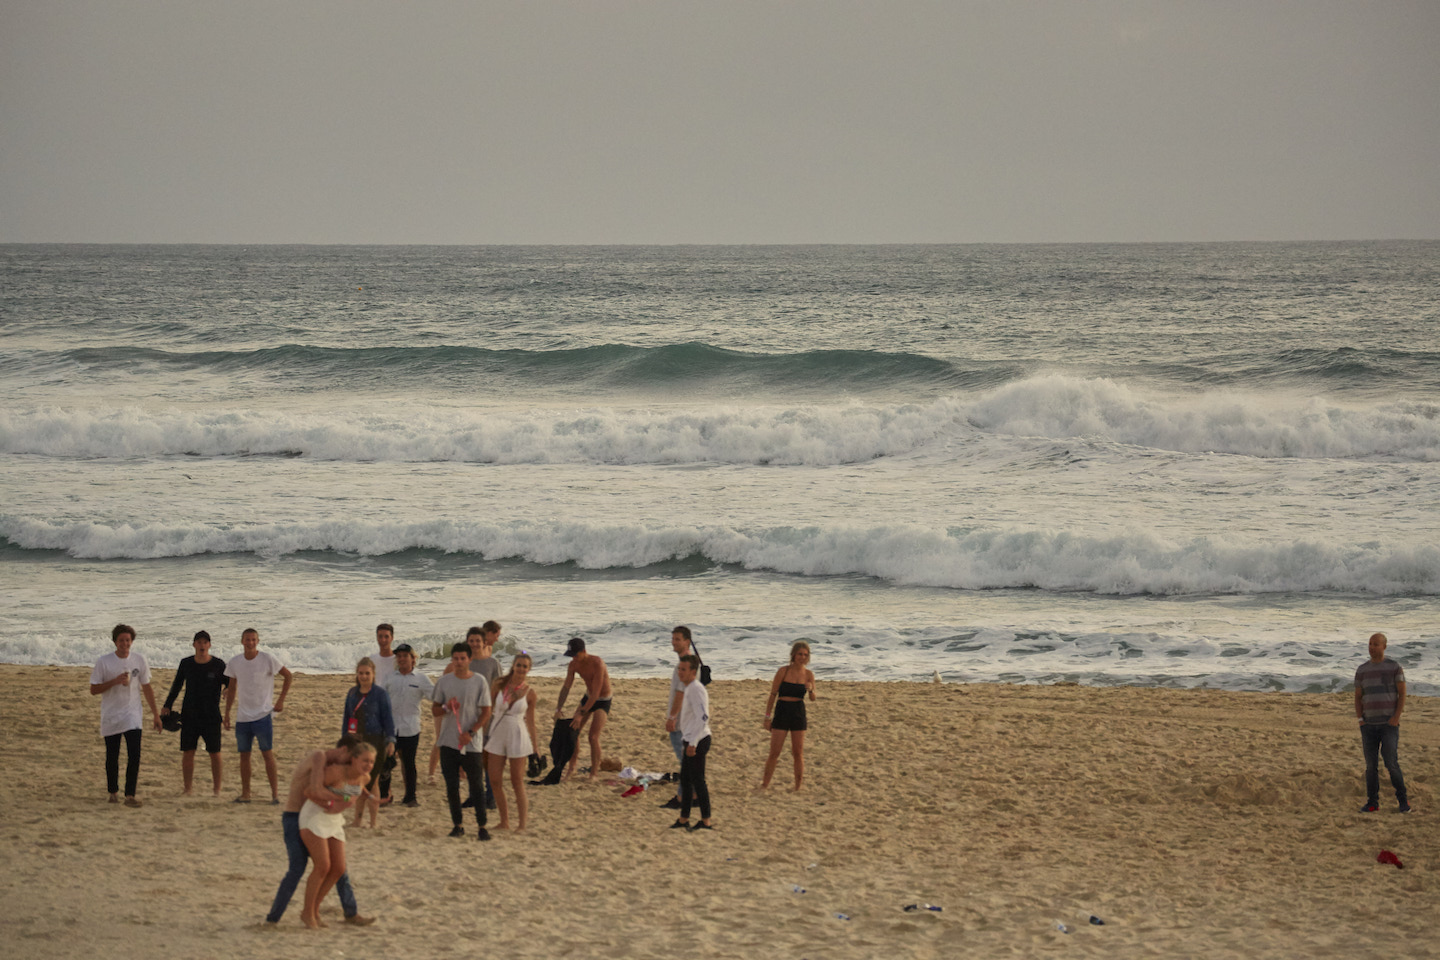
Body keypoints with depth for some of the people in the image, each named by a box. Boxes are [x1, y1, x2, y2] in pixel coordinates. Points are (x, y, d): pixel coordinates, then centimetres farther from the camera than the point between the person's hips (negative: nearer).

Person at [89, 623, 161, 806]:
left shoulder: (139, 661, 3)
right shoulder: (104, 662, -5)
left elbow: (147, 688, 13)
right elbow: (93, 690, -5)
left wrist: (155, 714, 13)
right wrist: (115, 681, -18)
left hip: (132, 716, 1)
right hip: (110, 716, -1)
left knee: (134, 755, -13)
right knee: (112, 757, 8)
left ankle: (130, 795, -10)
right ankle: (113, 792, 25)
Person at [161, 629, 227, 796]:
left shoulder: (218, 665, -2)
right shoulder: (186, 664, 5)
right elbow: (176, 686, 15)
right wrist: (167, 706, 10)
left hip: (211, 716, -2)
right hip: (189, 714, 2)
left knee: (214, 753, -1)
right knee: (187, 752, 0)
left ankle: (217, 788, 13)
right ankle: (188, 789, 10)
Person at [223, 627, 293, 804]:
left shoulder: (268, 659, -7)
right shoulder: (234, 662, 5)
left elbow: (287, 676, 2)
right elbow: (231, 689, 16)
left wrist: (281, 701, -2)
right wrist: (226, 713, 14)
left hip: (263, 714, -4)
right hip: (242, 717, 4)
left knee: (267, 753, -6)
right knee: (244, 755, 7)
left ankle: (275, 794, -3)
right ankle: (245, 794, 15)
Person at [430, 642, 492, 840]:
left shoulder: (479, 682, -2)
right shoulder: (444, 682, 5)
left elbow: (486, 712, -1)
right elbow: (434, 709, 12)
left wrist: (471, 733, -13)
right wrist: (446, 708, -11)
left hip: (471, 742, -3)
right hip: (448, 741, 3)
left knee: (476, 785, -3)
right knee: (452, 786, 4)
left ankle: (482, 826, 3)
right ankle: (457, 825, 13)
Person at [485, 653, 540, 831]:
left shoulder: (529, 693, -4)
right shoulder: (500, 685, -2)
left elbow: (530, 721, 5)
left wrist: (535, 748, 7)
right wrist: (482, 734, 5)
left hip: (517, 736, -2)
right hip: (497, 734, 2)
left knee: (517, 782, 2)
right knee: (495, 781, 3)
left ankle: (523, 823, 9)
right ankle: (504, 822, 16)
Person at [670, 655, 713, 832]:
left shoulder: (696, 689, -17)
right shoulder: (690, 689, 16)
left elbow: (703, 717, -25)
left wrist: (693, 743, -26)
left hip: (697, 741, -10)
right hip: (692, 741, 10)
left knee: (697, 781, -6)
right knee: (685, 779, 14)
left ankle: (706, 821, -2)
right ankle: (683, 820, 20)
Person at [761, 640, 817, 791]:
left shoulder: (808, 675, 3)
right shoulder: (783, 671, -6)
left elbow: (813, 699, 1)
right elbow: (773, 695, -2)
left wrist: (810, 690, -21)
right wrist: (767, 716, -4)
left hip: (798, 713, 2)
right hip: (782, 712, -2)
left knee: (798, 753, 5)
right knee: (774, 753, -3)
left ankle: (798, 787, 14)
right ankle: (764, 785, 8)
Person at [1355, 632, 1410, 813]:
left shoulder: (1394, 667, -3)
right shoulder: (1361, 670, 7)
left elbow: (1402, 694, -4)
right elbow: (1358, 697, 10)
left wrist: (1396, 717, -15)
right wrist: (1359, 719, -4)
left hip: (1389, 724, -3)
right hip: (1369, 724, 3)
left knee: (1391, 763, -10)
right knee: (1371, 764, 2)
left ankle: (1403, 800, 6)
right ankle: (1372, 803, 9)